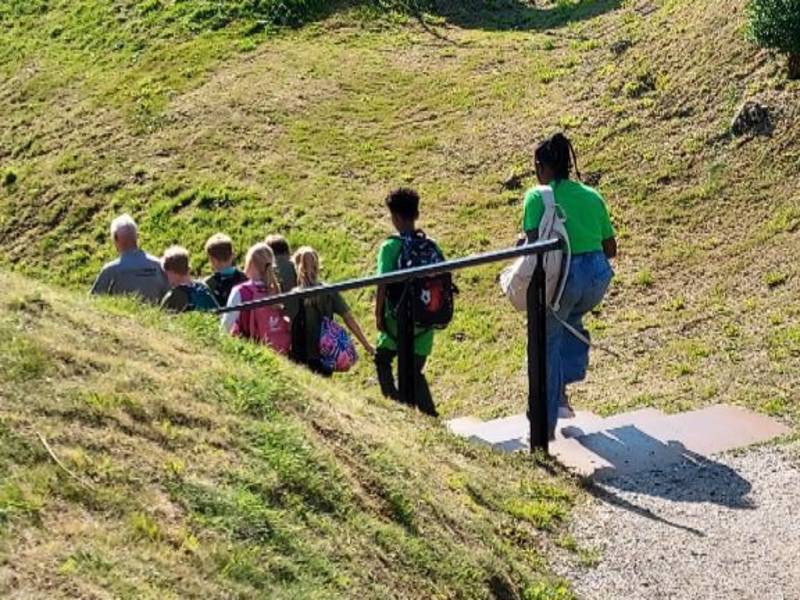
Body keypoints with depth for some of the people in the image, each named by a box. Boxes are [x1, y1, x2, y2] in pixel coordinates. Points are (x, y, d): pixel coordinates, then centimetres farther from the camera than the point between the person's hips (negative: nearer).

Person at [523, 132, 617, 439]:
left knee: (547, 344, 13)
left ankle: (547, 423, 17)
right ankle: (561, 392, 30)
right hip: (598, 276, 5)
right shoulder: (592, 196, 13)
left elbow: (533, 241, -15)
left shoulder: (537, 197, -2)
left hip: (562, 276, -5)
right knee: (571, 321, 34)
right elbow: (610, 249, 15)